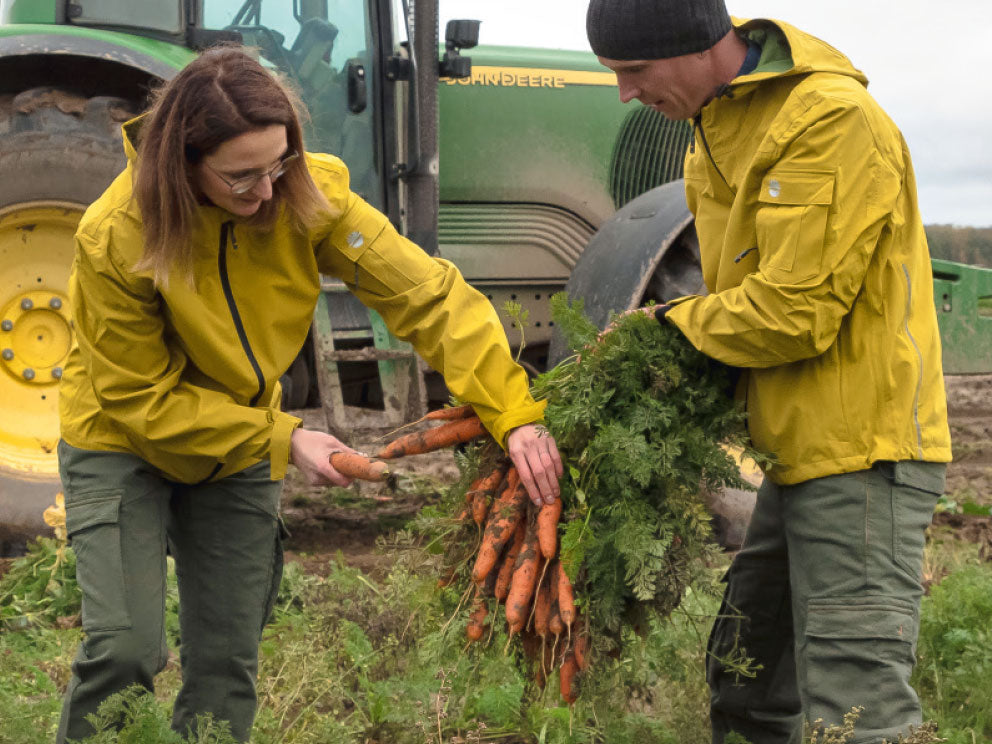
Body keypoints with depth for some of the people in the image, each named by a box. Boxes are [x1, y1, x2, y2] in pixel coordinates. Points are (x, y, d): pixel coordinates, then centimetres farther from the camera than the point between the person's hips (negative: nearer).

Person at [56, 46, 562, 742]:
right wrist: (282, 440, -24)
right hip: (124, 446, -3)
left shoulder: (310, 193, -20)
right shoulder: (116, 238, -27)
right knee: (127, 650, -16)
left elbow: (426, 294, -21)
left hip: (239, 457, 3)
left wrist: (515, 413, -31)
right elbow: (141, 396, -19)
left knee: (227, 664, 6)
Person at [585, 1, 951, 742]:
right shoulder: (719, 122, 11)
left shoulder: (833, 122, -20)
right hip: (803, 448, 10)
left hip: (859, 455, -10)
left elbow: (793, 314, -22)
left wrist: (672, 322, -7)